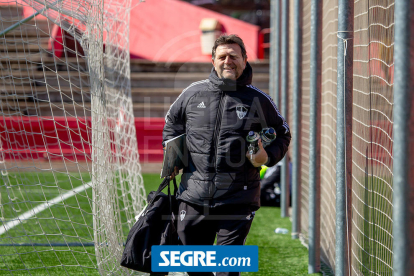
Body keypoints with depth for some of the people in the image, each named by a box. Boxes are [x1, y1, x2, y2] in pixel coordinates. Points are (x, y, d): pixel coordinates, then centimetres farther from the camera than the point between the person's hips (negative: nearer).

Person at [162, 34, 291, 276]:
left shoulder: (259, 100, 3)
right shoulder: (192, 94, 7)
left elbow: (282, 135, 15)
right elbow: (172, 123, 25)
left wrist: (267, 157, -4)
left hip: (237, 201, -2)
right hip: (194, 199, 3)